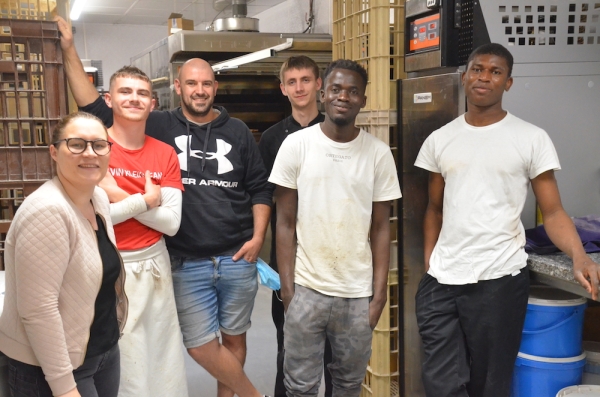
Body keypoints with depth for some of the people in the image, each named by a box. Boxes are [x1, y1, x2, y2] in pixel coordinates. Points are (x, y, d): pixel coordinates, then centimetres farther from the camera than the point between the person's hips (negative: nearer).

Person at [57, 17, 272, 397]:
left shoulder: (237, 131, 3)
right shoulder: (160, 127, 0)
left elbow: (259, 188, 7)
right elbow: (97, 108, -3)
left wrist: (258, 237, -4)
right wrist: (69, 50, -7)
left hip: (238, 258, 1)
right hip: (187, 263, 0)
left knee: (234, 337, 13)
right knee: (201, 346, 3)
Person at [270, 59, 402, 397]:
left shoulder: (379, 153, 0)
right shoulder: (296, 145, -3)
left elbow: (380, 228, 4)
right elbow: (286, 223, 0)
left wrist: (380, 293, 0)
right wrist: (287, 288, -5)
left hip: (358, 293, 1)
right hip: (306, 289, -1)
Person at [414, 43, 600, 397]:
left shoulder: (532, 139, -3)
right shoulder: (439, 140, 7)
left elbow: (552, 212, -4)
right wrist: (428, 265, 8)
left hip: (499, 279, -3)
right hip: (441, 280, 3)